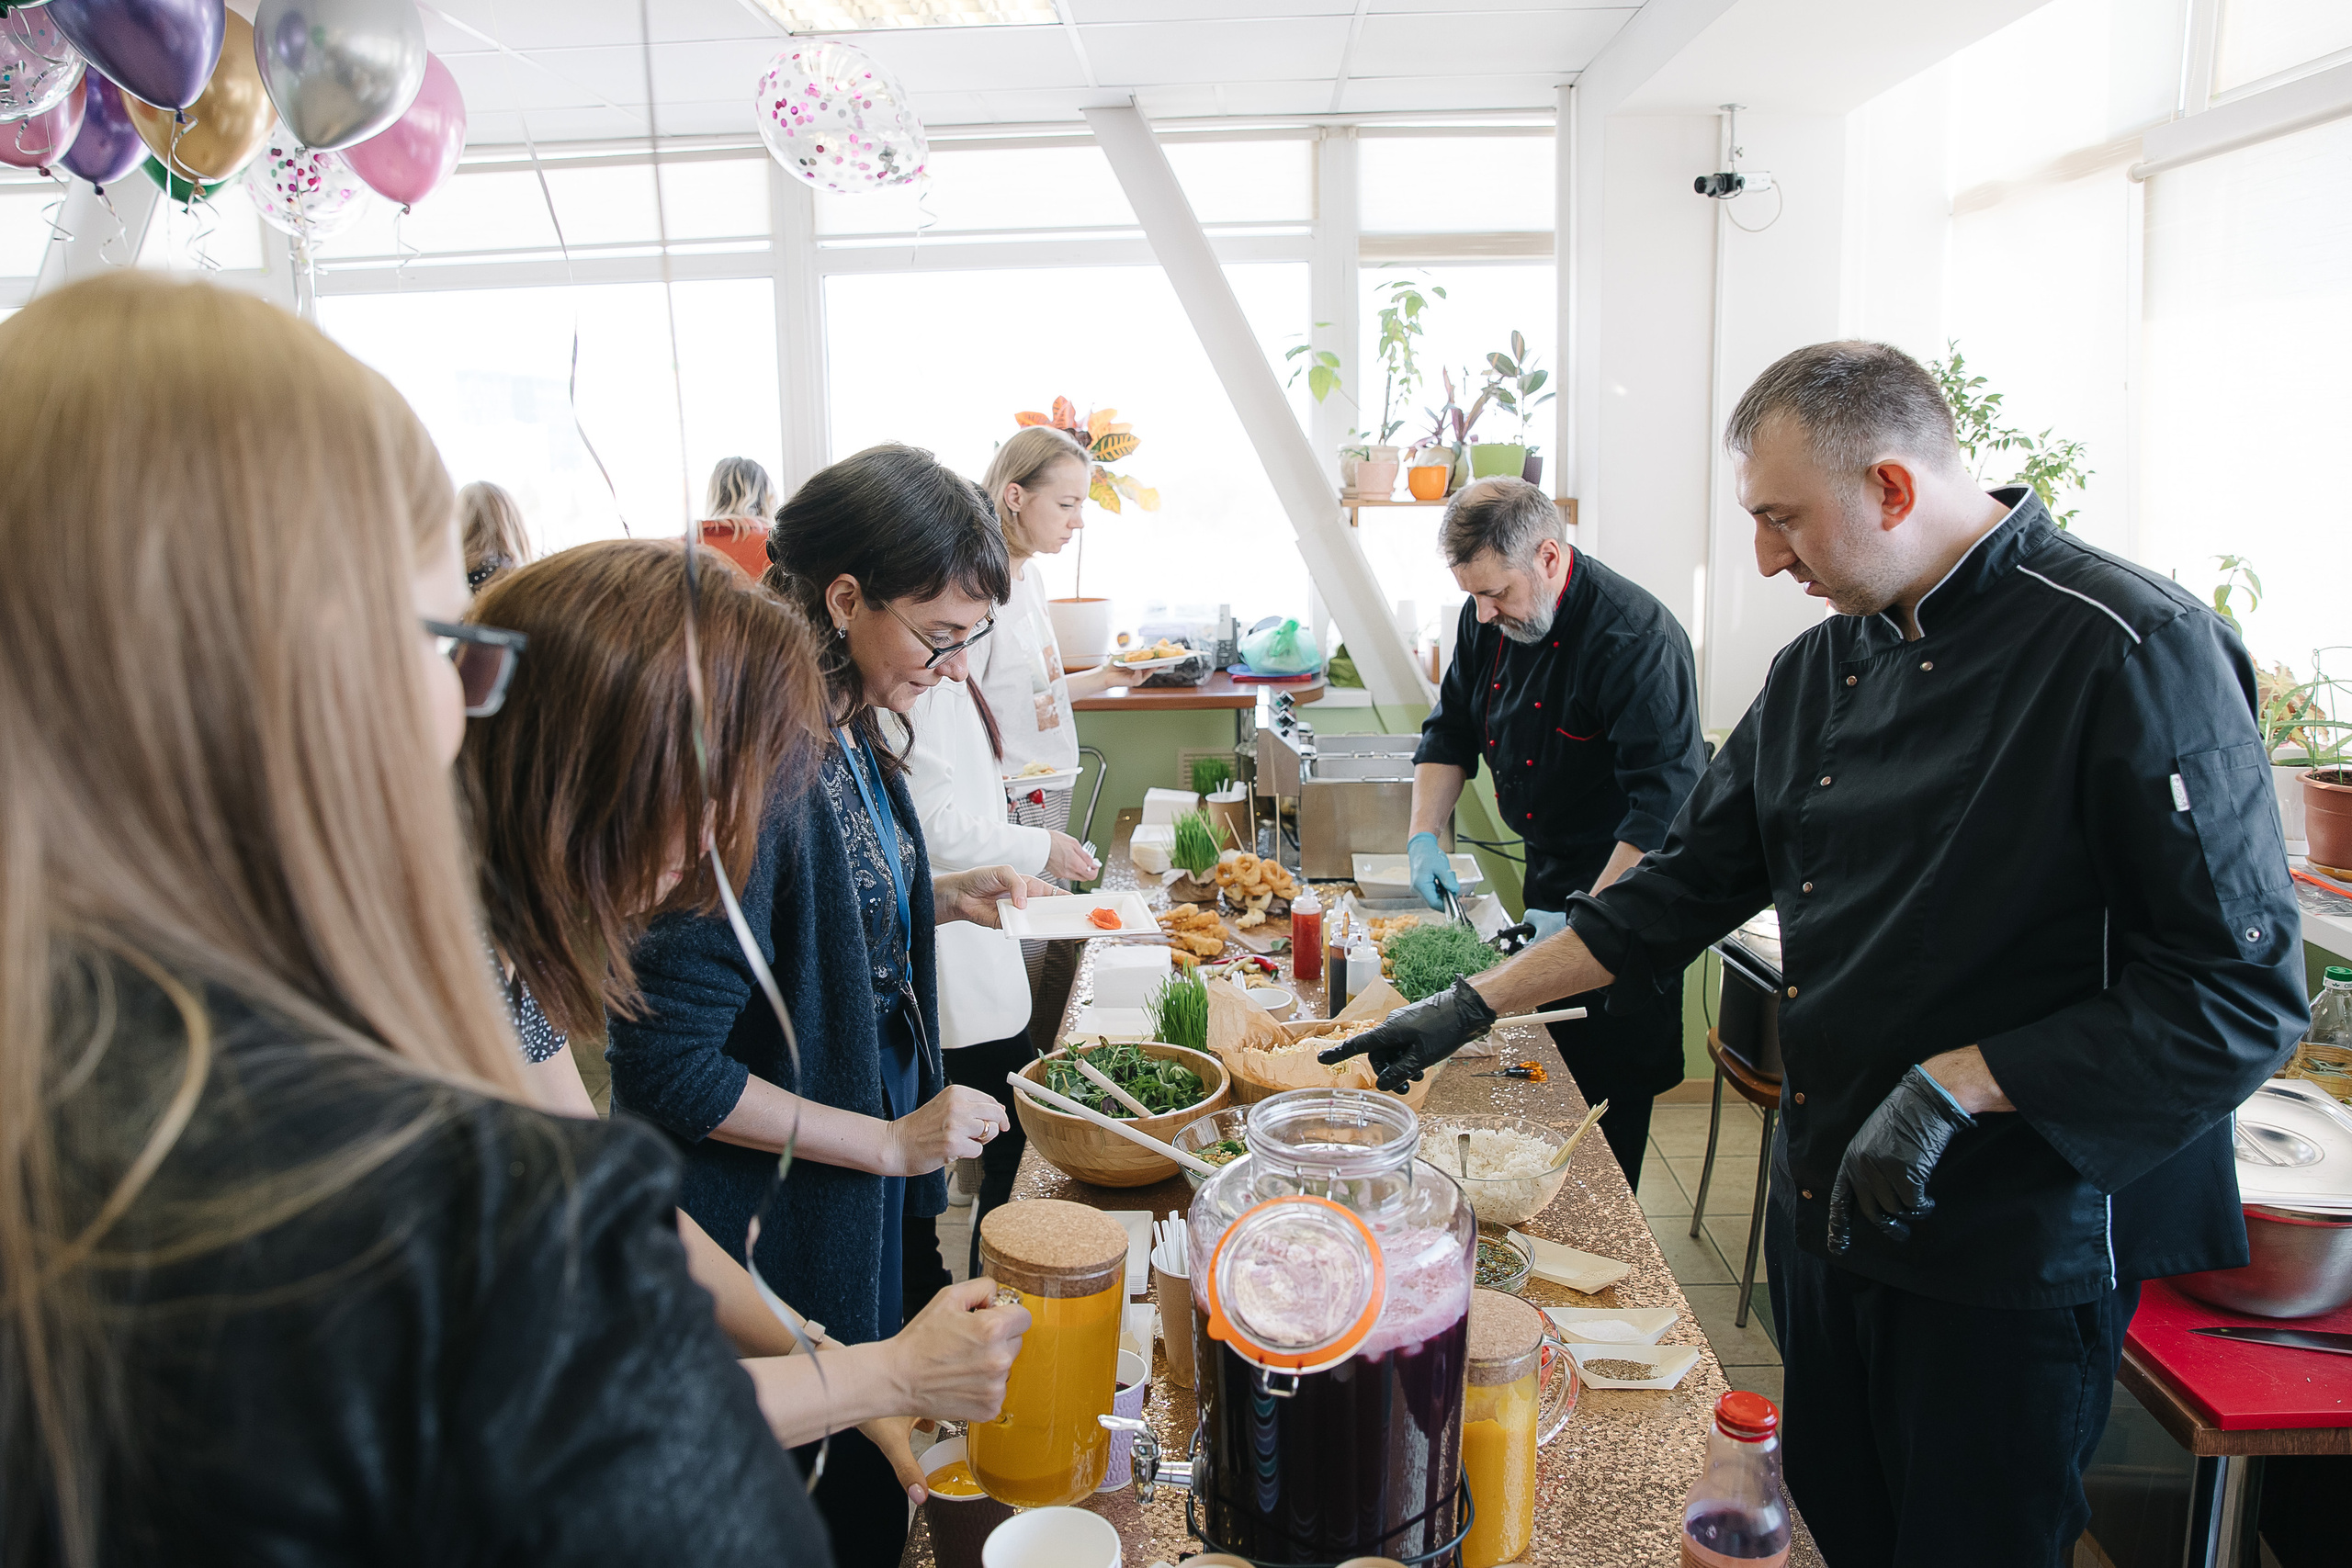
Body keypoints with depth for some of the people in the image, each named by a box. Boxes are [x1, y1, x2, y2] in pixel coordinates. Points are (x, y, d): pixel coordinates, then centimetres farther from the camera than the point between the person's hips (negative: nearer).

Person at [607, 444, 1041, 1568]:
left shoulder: (852, 733, -1)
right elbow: (669, 1069, -26)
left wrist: (945, 901, 3)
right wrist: (891, 1141, -21)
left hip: (879, 1169, 8)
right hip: (781, 1230, -8)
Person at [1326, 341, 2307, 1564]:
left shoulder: (2135, 655, -17)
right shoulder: (1822, 669, 5)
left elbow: (2241, 996, -19)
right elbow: (1685, 890, 11)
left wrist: (1950, 1088, -23)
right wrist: (1477, 1003, 7)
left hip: (2014, 1255, -6)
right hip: (1825, 1208, 7)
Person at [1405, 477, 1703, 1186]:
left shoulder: (1637, 639, -27)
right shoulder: (1490, 618, -2)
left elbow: (1665, 805, -30)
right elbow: (1450, 731, 10)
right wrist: (1424, 835, -4)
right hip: (1547, 876, 7)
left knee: (1607, 1096, 3)